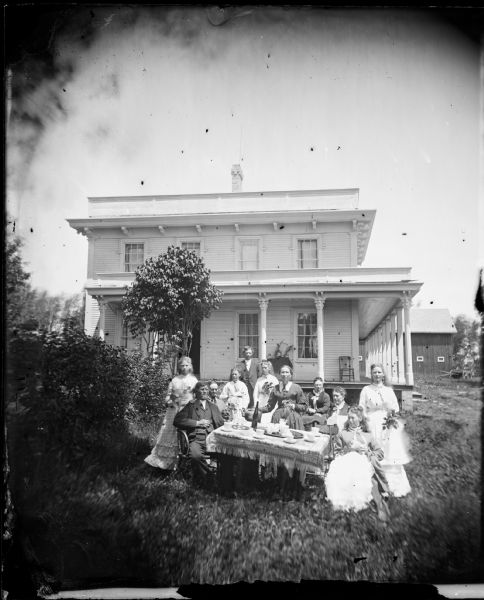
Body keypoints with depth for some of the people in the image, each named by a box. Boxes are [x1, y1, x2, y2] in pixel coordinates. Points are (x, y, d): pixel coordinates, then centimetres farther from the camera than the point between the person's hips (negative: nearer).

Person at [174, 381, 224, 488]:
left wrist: (209, 423, 4)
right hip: (196, 439, -2)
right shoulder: (190, 406, 13)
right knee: (196, 456, -35)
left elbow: (221, 423, 22)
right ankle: (209, 477, -12)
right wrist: (197, 423, -6)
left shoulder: (213, 406, 25)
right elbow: (177, 421, 0)